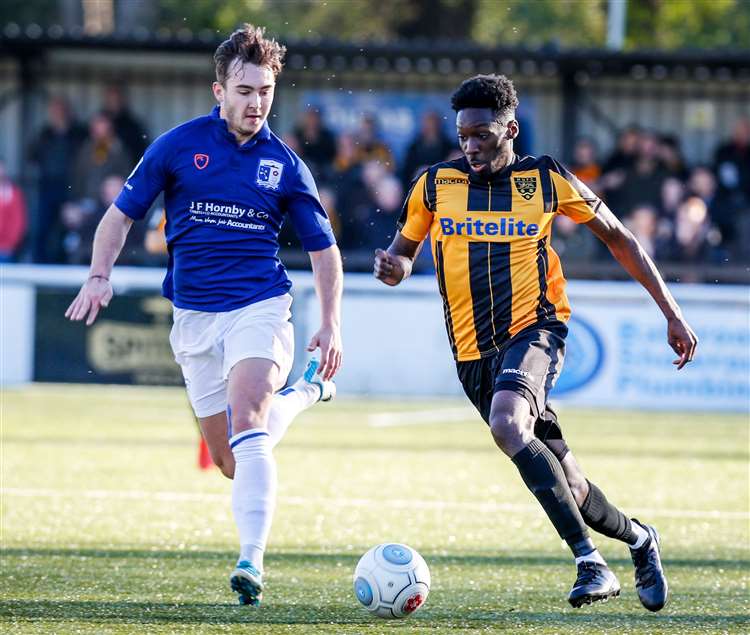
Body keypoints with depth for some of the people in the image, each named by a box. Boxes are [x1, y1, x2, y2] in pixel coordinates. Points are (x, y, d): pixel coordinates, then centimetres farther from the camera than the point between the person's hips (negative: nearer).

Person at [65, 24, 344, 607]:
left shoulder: (284, 164, 1)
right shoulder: (178, 146, 1)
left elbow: (323, 246, 10)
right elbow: (122, 213, 7)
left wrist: (332, 324, 2)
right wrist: (100, 276, -9)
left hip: (260, 307, -2)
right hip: (195, 316, 2)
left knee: (246, 425, -26)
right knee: (231, 462, 7)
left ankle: (252, 564, -31)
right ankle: (301, 395, 38)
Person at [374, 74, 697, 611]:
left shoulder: (547, 181, -1)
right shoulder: (435, 186, 4)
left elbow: (618, 238, 8)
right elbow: (405, 250, 18)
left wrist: (672, 313, 6)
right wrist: (394, 267, -9)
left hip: (534, 329, -4)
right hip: (474, 350, 4)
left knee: (506, 424, -35)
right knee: (562, 481, 7)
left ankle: (589, 560, -32)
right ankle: (638, 538, 37)